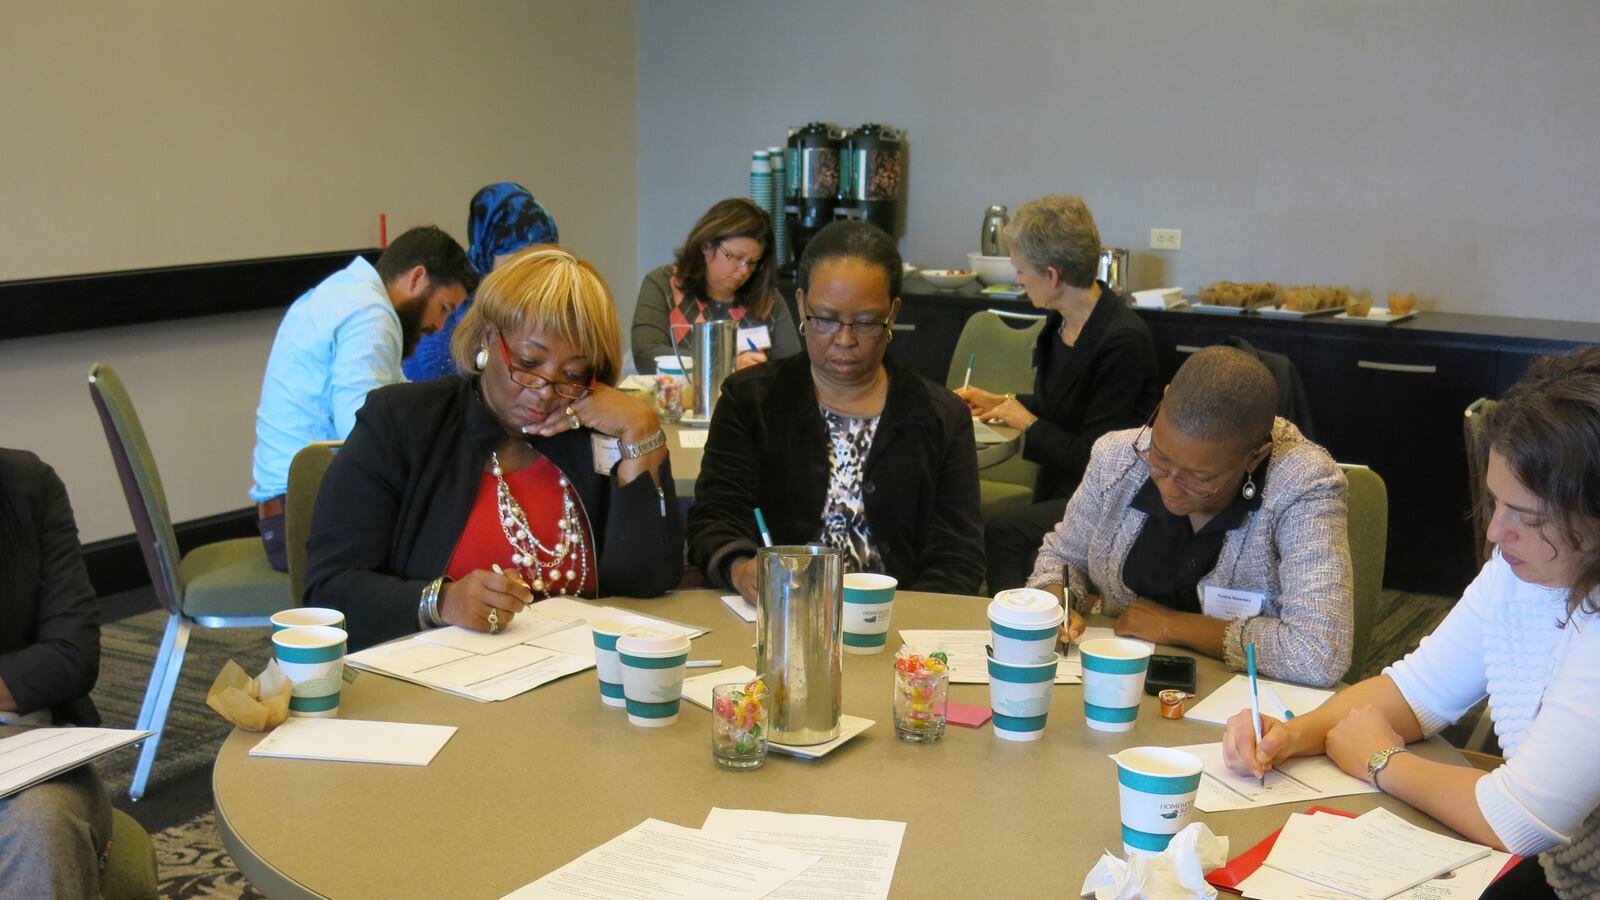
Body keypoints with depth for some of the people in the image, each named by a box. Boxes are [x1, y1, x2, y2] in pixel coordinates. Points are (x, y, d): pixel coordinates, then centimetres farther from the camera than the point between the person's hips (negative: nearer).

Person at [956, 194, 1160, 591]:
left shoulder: (1124, 342, -21)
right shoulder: (1062, 321, 6)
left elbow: (1097, 460, -21)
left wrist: (1030, 424, -8)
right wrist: (999, 403, 21)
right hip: (1059, 485, 8)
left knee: (1002, 533, -26)